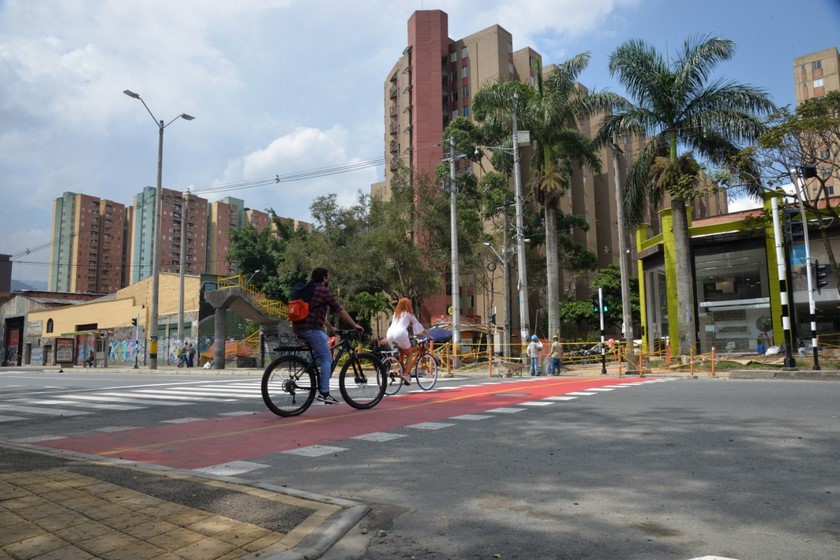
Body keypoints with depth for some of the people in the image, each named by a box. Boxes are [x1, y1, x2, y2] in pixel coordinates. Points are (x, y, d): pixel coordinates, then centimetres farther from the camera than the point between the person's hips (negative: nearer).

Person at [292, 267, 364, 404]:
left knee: (327, 340, 29)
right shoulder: (323, 291, -5)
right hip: (310, 329, -9)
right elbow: (340, 310, -5)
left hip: (299, 328, 9)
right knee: (327, 359, -4)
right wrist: (355, 325, 2)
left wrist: (331, 328, 35)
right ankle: (324, 393, -9)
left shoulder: (309, 290, 23)